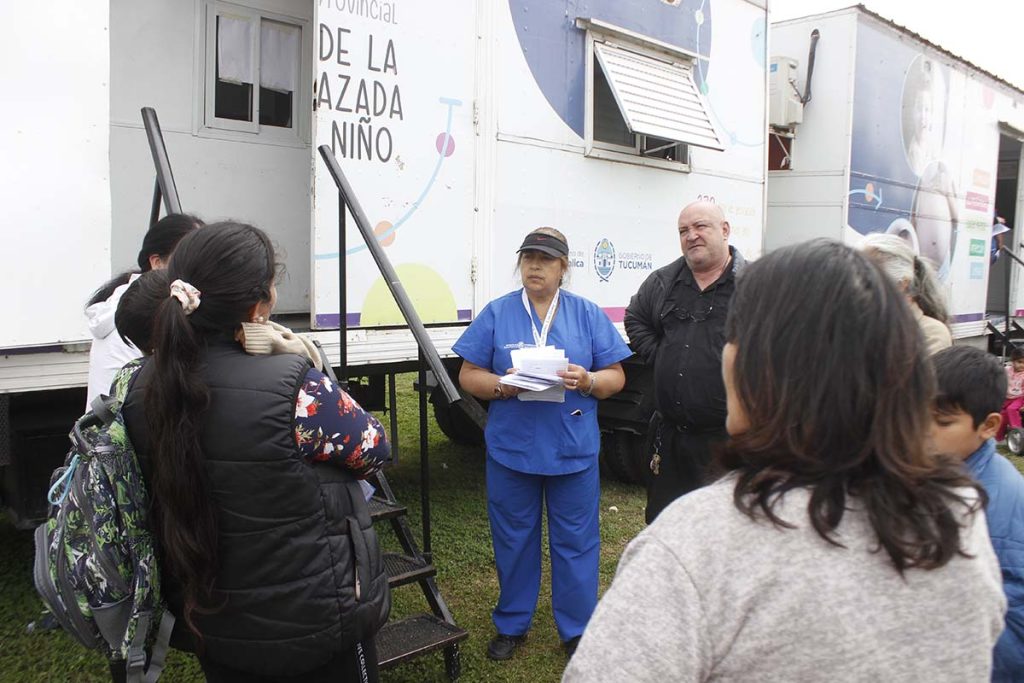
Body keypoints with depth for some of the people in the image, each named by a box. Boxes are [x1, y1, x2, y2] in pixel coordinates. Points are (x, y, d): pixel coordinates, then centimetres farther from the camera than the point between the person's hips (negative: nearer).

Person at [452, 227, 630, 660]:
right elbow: (469, 376, 2)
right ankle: (511, 625, 31)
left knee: (576, 543, 8)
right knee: (513, 540, 13)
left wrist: (588, 381, -18)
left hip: (574, 450, 0)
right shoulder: (497, 313, 4)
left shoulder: (587, 314, 4)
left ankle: (577, 630, 26)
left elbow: (616, 376, 3)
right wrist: (501, 386, -18)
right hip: (510, 449, 0)